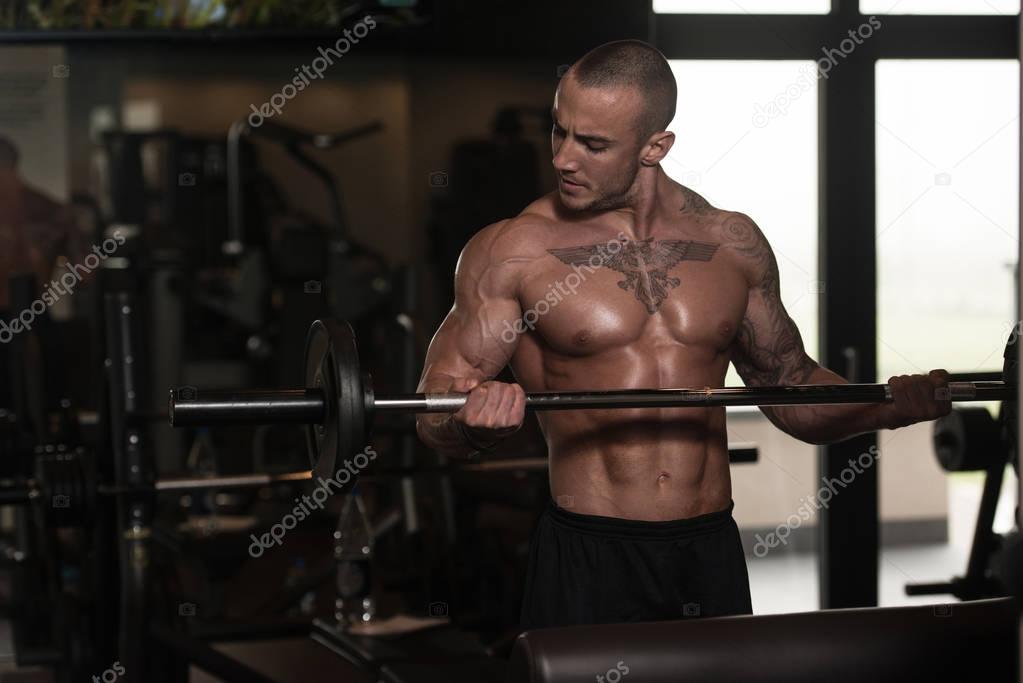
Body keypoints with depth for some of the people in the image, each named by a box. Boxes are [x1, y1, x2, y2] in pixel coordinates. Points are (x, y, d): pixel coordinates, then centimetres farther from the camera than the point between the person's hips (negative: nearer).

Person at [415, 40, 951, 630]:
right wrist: (475, 417, -29)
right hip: (587, 557, -3)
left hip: (712, 556, 3)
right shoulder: (514, 250, -3)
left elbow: (792, 390, 16)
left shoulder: (732, 244, 7)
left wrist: (892, 406, -2)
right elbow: (435, 416, -6)